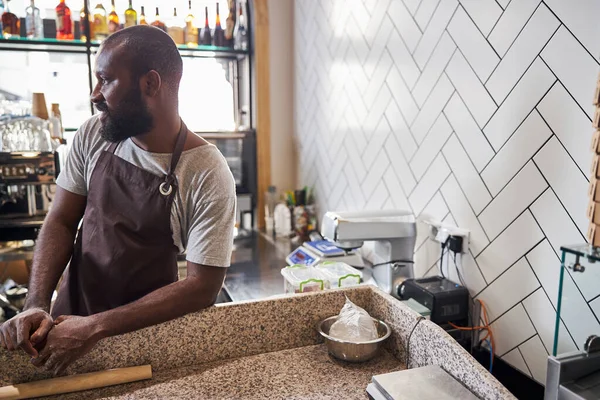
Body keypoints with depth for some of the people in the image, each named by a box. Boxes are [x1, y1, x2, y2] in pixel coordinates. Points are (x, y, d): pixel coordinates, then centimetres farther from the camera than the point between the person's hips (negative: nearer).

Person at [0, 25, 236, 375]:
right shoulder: (92, 135, -5)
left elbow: (203, 288, -20)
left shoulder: (207, 175, -21)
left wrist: (96, 327, -20)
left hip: (147, 340, -3)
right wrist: (37, 305, -13)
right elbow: (61, 222, 1)